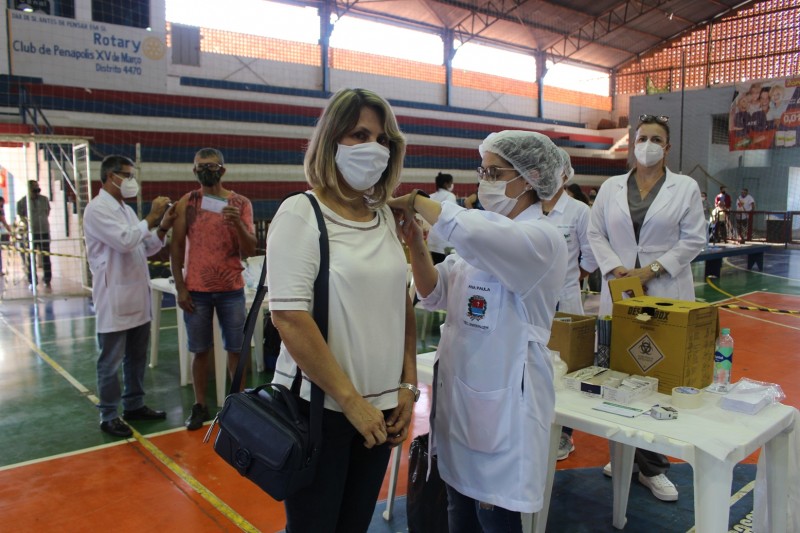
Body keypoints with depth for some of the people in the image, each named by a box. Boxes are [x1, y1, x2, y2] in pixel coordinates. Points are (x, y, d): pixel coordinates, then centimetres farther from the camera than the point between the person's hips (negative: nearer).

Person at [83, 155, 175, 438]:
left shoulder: (126, 209, 15)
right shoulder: (97, 209, -12)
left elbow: (145, 248, 15)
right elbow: (125, 241, -24)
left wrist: (162, 227, 1)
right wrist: (151, 218, -15)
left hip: (138, 297, 9)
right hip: (114, 300, -8)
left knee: (137, 357, 16)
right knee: (111, 361, 3)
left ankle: (134, 405, 29)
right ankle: (108, 415, 15)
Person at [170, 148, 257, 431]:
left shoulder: (241, 203, 1)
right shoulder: (186, 203, 2)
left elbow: (250, 251, -3)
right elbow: (176, 248, 2)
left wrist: (238, 223, -20)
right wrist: (180, 288, -3)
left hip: (231, 290, 0)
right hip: (195, 290, 0)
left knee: (236, 349, 4)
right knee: (200, 350, 7)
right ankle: (200, 406, 20)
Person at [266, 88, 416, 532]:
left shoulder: (386, 216, 7)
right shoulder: (301, 213, -11)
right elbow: (288, 316, -17)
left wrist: (408, 386, 4)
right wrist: (351, 400, -15)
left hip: (380, 408, 6)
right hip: (319, 406, -5)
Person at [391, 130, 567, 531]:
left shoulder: (543, 239, -15)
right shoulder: (483, 234, 10)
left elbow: (467, 231, -34)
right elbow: (434, 294, 8)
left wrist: (415, 201, -17)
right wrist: (415, 241, -7)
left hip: (501, 397, -7)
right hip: (459, 389, 7)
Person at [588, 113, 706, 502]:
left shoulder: (685, 187, 5)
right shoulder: (611, 187, 11)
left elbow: (693, 239, 0)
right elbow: (596, 233, 9)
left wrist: (652, 270, -9)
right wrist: (614, 267, -7)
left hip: (666, 295, -2)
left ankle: (652, 466, 9)